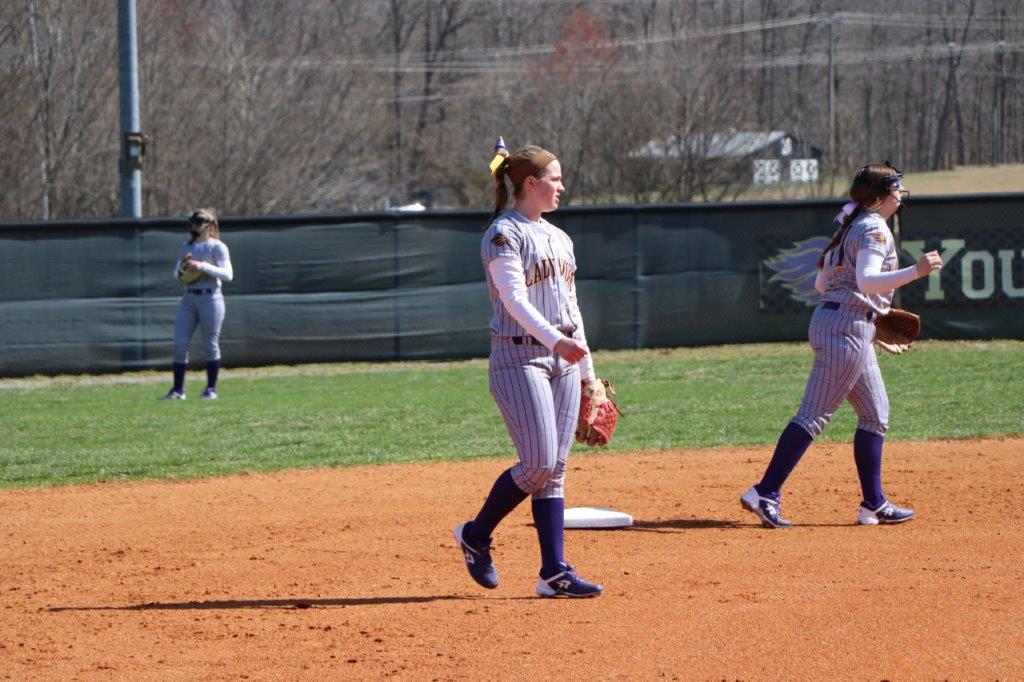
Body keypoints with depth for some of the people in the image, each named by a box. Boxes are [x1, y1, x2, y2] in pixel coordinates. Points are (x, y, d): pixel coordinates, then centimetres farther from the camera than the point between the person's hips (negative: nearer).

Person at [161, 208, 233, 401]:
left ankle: (211, 388, 9)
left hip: (210, 298, -6)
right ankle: (178, 389, 3)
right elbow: (177, 275, 17)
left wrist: (203, 266, -22)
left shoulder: (217, 247, -4)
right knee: (180, 344, -1)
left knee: (210, 345, 0)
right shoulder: (186, 247, 14)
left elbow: (227, 275, -13)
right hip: (189, 298, 6)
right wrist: (182, 268, -6)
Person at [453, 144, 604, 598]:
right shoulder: (504, 234, -8)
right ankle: (476, 535, 7)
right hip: (518, 358, -8)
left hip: (561, 361, 8)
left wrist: (587, 373, 20)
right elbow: (514, 299, -20)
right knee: (539, 463, -14)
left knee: (555, 470, 3)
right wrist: (555, 340, -32)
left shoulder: (559, 238, 17)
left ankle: (555, 572, 1)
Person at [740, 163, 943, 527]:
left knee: (876, 414, 13)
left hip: (828, 318, 10)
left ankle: (874, 504, 14)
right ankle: (765, 494, -16)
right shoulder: (874, 229, -10)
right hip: (847, 328, -10)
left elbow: (822, 283, 20)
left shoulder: (852, 225, 19)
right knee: (815, 415, -12)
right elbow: (867, 280, -26)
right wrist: (916, 271, -31)